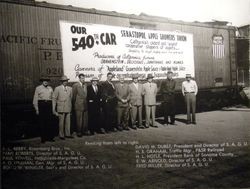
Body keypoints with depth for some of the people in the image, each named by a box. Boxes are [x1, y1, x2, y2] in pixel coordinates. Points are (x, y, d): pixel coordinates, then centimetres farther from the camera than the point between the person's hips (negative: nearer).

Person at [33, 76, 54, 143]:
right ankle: (43, 138, 8)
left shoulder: (50, 88, 14)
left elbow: (53, 98, 13)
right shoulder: (38, 88, 6)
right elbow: (35, 99, 3)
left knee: (49, 122, 3)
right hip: (41, 105, -2)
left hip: (49, 105, 2)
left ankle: (50, 137, 10)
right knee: (42, 122, 1)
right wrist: (36, 109, -2)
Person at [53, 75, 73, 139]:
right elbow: (54, 99, 2)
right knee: (61, 122, 0)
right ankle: (61, 135, 10)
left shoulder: (70, 88, 11)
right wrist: (54, 109, -1)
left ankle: (67, 134, 16)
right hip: (61, 108, -3)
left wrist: (71, 107, 11)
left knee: (68, 122, 5)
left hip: (68, 108, 3)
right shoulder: (57, 89, 1)